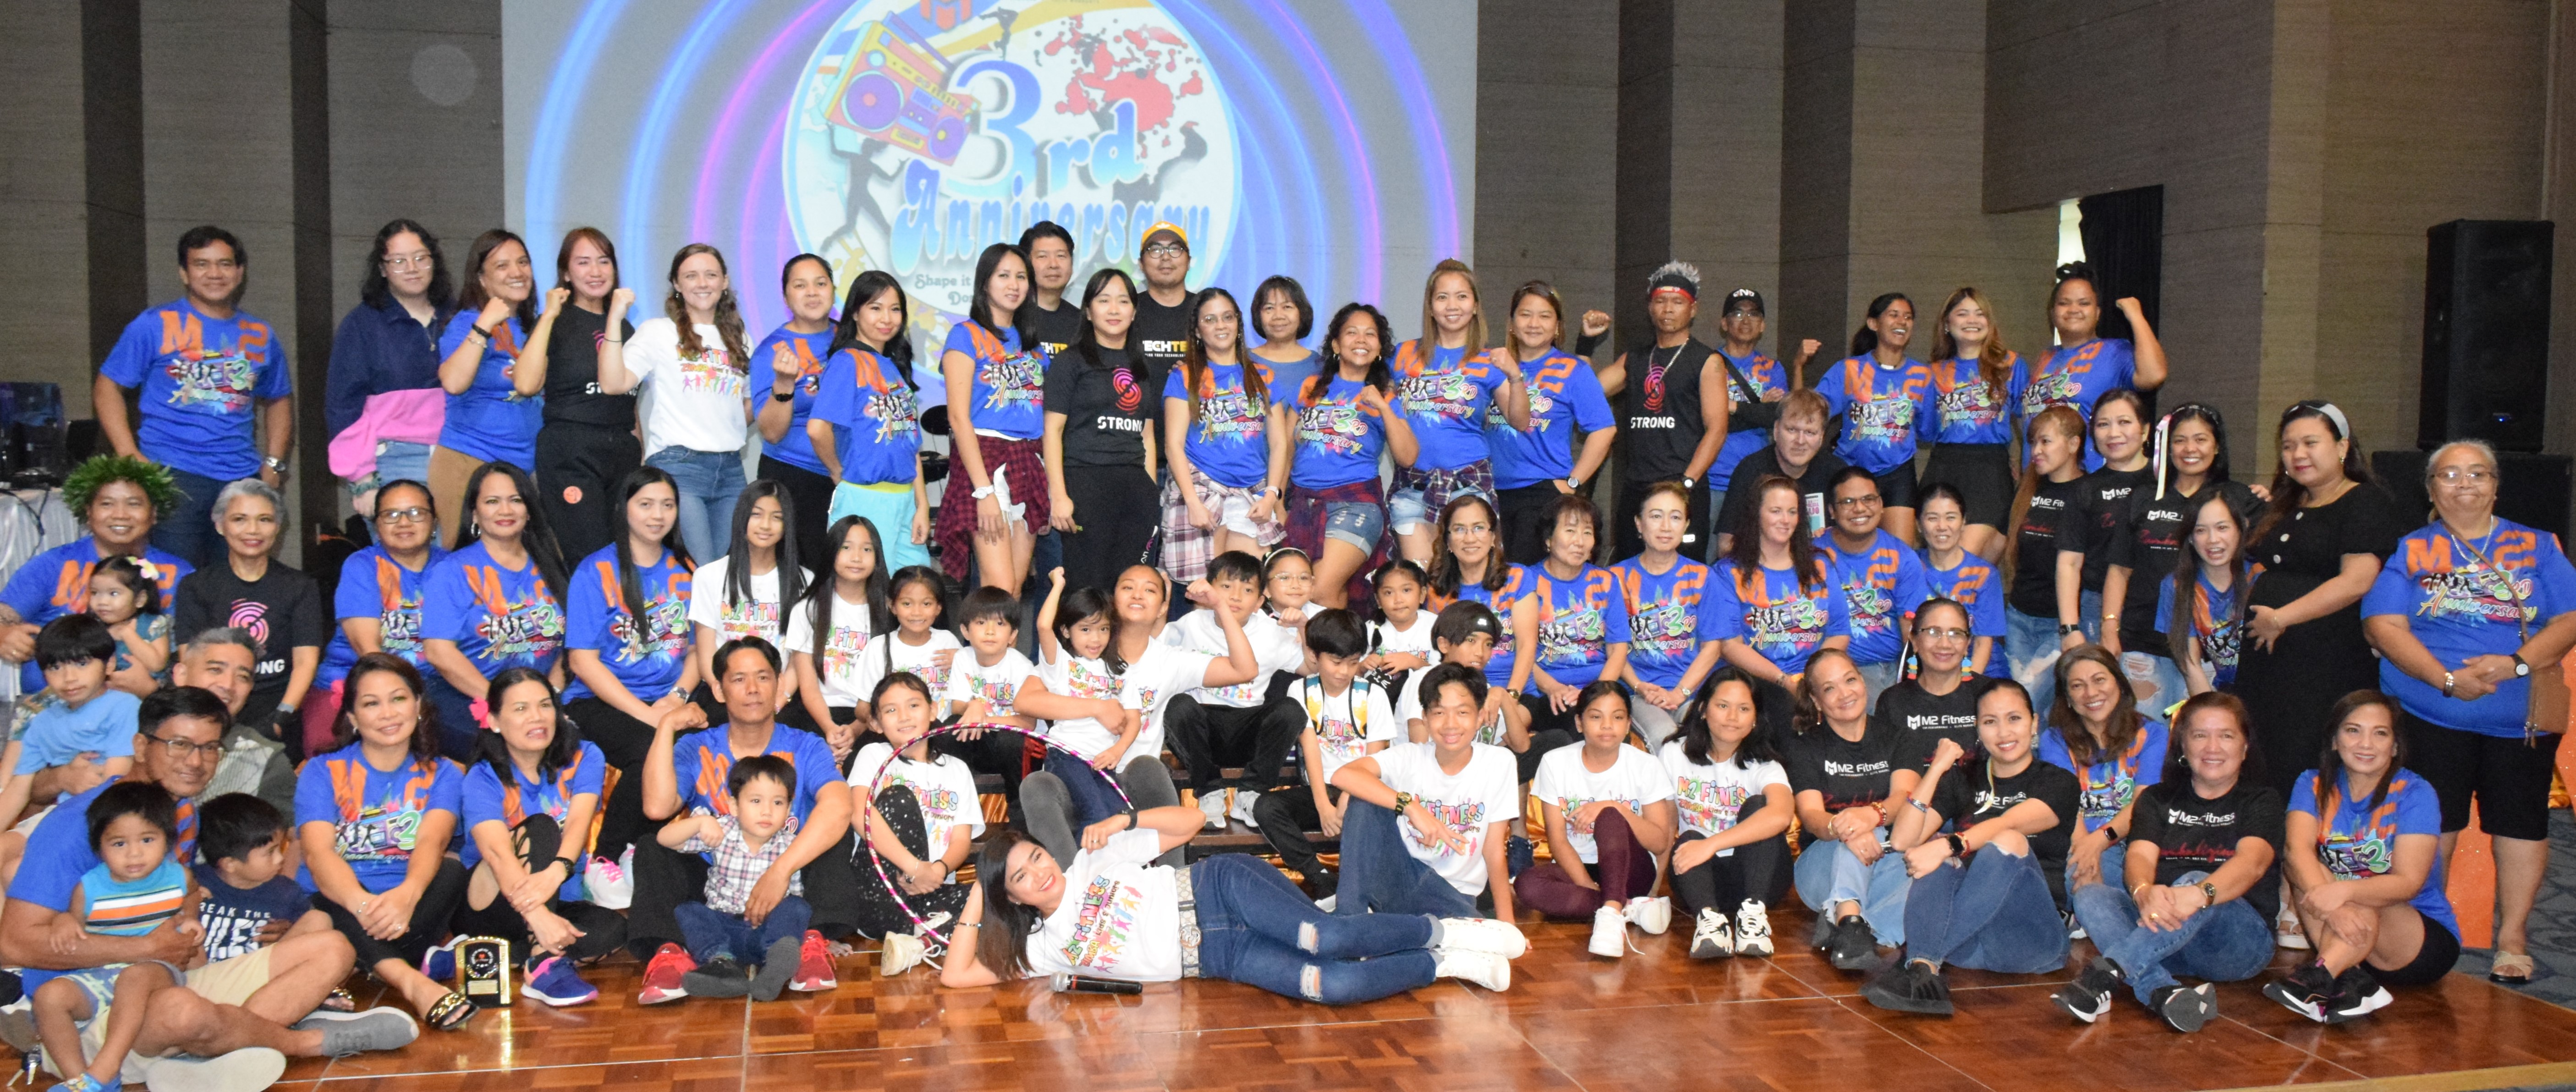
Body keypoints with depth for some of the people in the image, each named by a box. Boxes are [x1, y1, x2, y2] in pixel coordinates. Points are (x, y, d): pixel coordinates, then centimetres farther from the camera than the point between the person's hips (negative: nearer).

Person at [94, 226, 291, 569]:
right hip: (172, 476, -3)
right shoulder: (154, 325, 2)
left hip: (243, 479, 4)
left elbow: (278, 401, 23)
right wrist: (130, 457, -9)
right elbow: (107, 388, 3)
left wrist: (274, 463, 9)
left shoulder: (261, 336, 13)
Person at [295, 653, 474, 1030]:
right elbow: (318, 853, -15)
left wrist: (407, 894, -39)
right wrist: (363, 904, -37)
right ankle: (412, 982, -51)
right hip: (339, 907, -1)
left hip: (407, 907, 1)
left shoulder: (442, 774, 8)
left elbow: (431, 842, -14)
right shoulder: (323, 772, 3)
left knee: (452, 872, -30)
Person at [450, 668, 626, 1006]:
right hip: (487, 910, -2)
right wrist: (539, 916, -47)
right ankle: (545, 965, -41)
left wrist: (556, 871, -44)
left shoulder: (583, 759, -2)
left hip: (561, 903, 3)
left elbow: (578, 823, -20)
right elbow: (497, 851, -29)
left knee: (612, 929, -29)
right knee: (540, 827, -30)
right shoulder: (483, 779, -11)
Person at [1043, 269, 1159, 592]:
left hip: (1136, 487, 5)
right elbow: (1053, 430, -3)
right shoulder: (1070, 362, 3)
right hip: (1086, 484, -5)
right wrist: (1059, 495, -12)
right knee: (1088, 587, -7)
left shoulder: (1139, 368, 19)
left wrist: (1152, 493, 12)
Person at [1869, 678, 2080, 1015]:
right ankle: (1925, 972, -49)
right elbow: (1902, 842, 3)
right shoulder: (1962, 781, 19)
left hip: (2031, 934, -3)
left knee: (2008, 841, -30)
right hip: (1962, 939, 3)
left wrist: (1947, 846, -31)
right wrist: (1937, 769, -1)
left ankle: (1918, 961, -39)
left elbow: (2007, 825, -14)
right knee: (1937, 849, -26)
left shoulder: (2058, 783, 9)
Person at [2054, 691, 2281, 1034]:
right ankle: (2164, 993, -48)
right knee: (2088, 896, -24)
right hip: (2159, 927, 3)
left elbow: (2252, 862, -15)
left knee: (2192, 881, -34)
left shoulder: (2261, 801, 8)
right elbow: (2140, 856, -3)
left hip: (2240, 937, -3)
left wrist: (2200, 894, -40)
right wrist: (2145, 894, -31)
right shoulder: (2158, 798, 17)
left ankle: (2107, 974, -51)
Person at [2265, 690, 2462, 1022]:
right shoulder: (2314, 786, -1)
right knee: (2297, 866, -22)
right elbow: (2297, 849, -21)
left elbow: (2408, 883, -23)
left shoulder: (2415, 794, -11)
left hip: (2427, 941, -3)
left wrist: (2344, 892, -42)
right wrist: (2329, 904, -42)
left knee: (2360, 906, -33)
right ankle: (2352, 983, -35)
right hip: (2344, 939, 3)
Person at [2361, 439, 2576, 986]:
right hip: (2430, 712, -1)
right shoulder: (2410, 551, 7)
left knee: (2521, 821, 3)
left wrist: (2517, 662, -17)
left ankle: (2513, 939, 14)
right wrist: (2445, 679, -17)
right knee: (2434, 822, 0)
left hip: (2523, 714, 1)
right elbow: (2384, 624, -4)